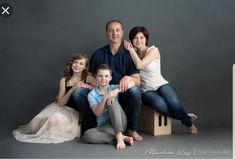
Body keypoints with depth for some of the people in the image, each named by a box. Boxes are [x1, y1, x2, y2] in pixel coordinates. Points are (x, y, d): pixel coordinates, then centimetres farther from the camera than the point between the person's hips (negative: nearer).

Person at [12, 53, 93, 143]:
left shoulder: (87, 78, -1)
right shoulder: (64, 80, 5)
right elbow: (61, 103, -4)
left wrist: (84, 85, -20)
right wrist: (73, 88, -17)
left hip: (77, 112, -3)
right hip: (63, 108, 3)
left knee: (54, 119, -29)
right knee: (40, 119, -21)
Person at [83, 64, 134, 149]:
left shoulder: (113, 88, 2)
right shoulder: (92, 94, -1)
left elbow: (132, 83, -14)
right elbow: (98, 113, -14)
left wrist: (117, 91, -26)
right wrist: (105, 98, -28)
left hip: (119, 122, 0)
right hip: (104, 125, 0)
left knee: (112, 101, -27)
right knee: (87, 135, -31)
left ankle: (119, 136, -29)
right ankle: (123, 138, -27)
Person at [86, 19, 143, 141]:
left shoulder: (129, 54, -1)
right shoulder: (98, 54, 5)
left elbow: (137, 81, -7)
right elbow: (88, 75, 10)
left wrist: (128, 78, -30)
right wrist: (99, 85, -11)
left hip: (124, 94, -1)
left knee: (134, 90, -35)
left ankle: (132, 129, -13)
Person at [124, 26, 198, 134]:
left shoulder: (153, 50, -4)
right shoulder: (134, 53, 9)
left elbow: (139, 65, -20)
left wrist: (131, 49, -10)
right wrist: (128, 48, -11)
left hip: (161, 85, -1)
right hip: (146, 91, 1)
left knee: (173, 102, -34)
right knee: (160, 105, -34)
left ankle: (189, 123, -4)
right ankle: (186, 117, -9)